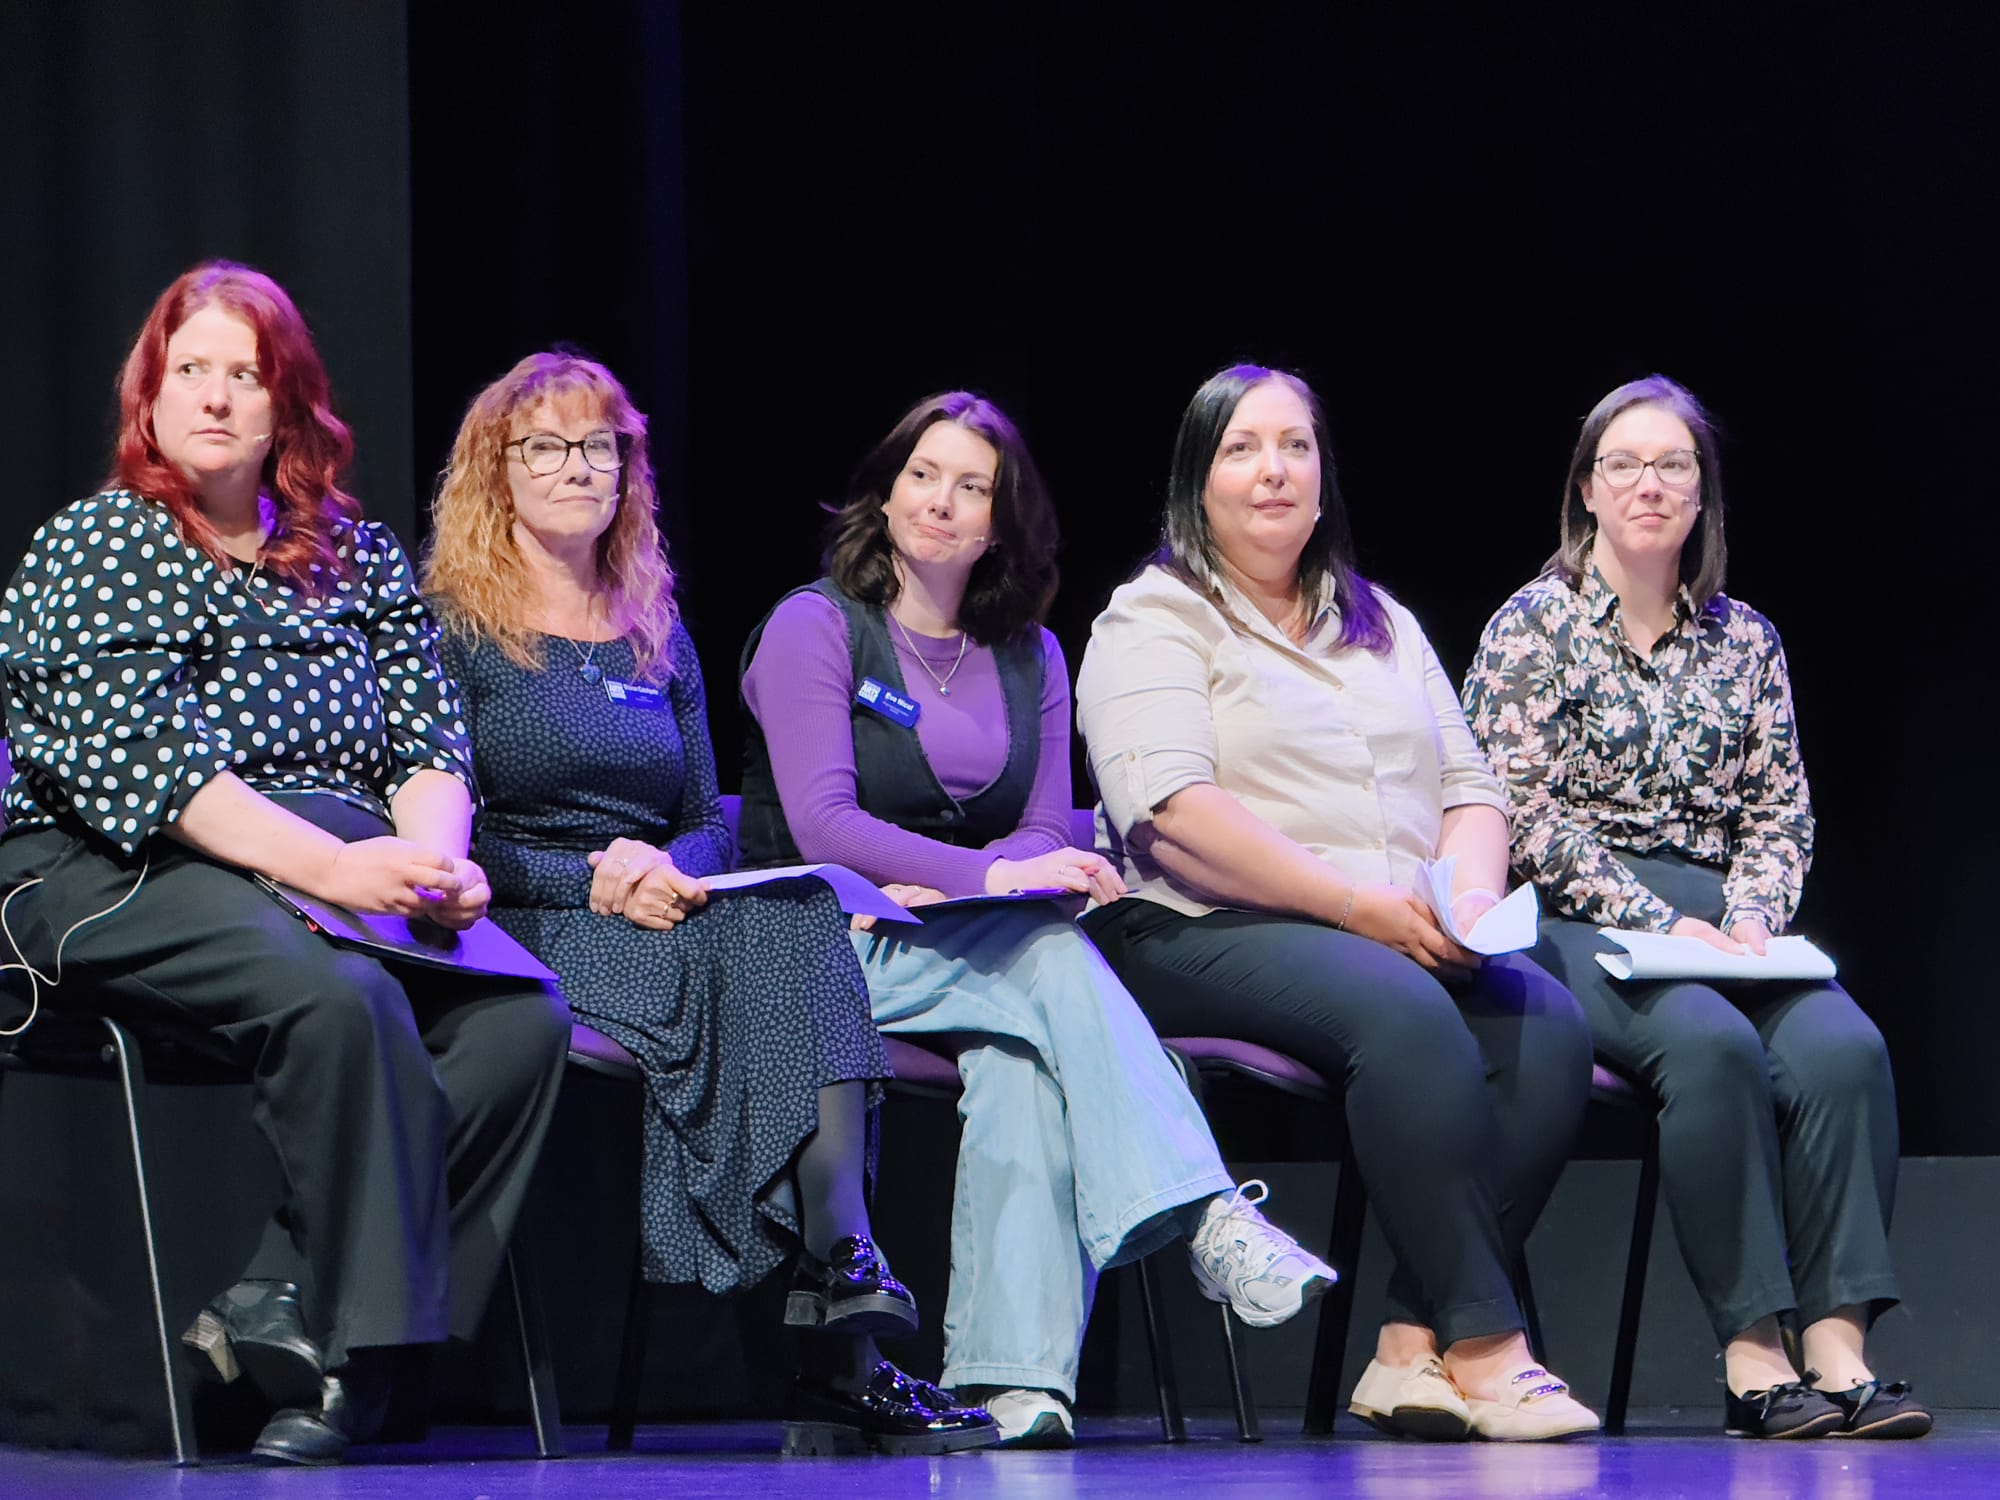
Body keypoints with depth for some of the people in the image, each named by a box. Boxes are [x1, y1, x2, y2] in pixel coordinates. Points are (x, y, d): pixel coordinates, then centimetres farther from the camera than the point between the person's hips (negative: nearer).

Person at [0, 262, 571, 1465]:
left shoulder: (358, 555, 19)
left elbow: (432, 742, 13)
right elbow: (137, 762, -12)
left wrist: (434, 856, -11)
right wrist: (324, 867, -23)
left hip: (352, 869, 6)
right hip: (128, 878, -5)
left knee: (524, 1016, -23)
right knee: (339, 998, -37)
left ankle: (284, 1313, -22)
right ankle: (355, 1337, -27)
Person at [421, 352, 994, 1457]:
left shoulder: (658, 636, 23)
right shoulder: (453, 630, 6)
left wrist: (669, 866, -6)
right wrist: (591, 882, -15)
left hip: (666, 912, 4)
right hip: (527, 935, -4)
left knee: (797, 911, -30)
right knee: (744, 960, -33)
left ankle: (842, 1354, -44)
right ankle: (848, 1301, -41)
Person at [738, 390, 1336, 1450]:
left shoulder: (1029, 657, 16)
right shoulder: (813, 627, 0)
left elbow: (1047, 832, 6)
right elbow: (821, 825, -13)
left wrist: (946, 889, -16)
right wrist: (985, 876, -25)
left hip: (974, 945, 4)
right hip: (825, 939, -4)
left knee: (1021, 1054, -33)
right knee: (1054, 962, -33)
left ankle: (1015, 1378, -42)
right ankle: (1212, 1221, -45)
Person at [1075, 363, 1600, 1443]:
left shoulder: (1382, 625, 26)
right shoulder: (1153, 619, 5)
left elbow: (1468, 787, 19)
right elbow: (1169, 814, -11)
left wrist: (1471, 897, -5)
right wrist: (1356, 904, -18)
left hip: (1407, 935, 6)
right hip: (1202, 940, -6)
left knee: (1546, 1020, -25)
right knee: (1403, 1013, -36)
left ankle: (1414, 1345, -28)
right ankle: (1483, 1344, -34)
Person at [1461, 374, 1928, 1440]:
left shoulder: (1745, 642, 17)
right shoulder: (1531, 629, 3)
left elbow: (1781, 814, 15)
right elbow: (1528, 821, -5)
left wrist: (1751, 920, -6)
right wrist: (1663, 924, -15)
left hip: (1716, 926, 4)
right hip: (1575, 927, -4)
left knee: (1842, 1047, -28)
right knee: (1712, 1044, -35)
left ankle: (1838, 1344, -32)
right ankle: (1752, 1353, -32)